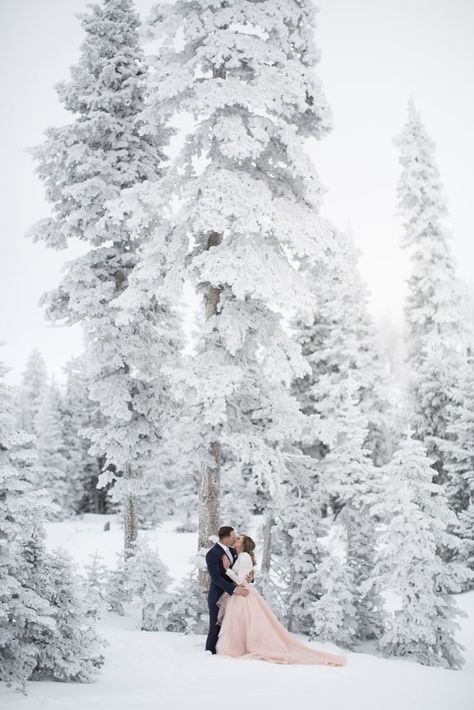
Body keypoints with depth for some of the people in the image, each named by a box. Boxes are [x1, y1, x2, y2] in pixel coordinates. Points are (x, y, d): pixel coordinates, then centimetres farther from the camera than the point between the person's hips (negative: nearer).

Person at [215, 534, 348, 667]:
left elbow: (240, 580, -19)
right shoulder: (239, 558, 17)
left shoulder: (244, 556, -12)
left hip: (243, 597, -10)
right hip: (239, 597, 10)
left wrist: (227, 568, -14)